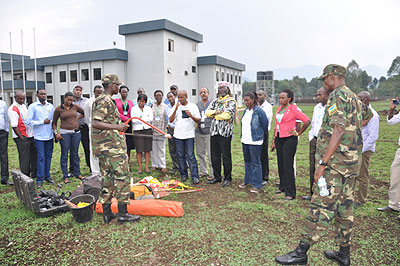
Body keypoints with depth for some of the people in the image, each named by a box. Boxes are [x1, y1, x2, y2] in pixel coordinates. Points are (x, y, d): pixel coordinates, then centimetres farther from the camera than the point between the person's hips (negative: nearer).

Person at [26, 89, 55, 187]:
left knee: (48, 157, 9)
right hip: (39, 136, -4)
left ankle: (47, 176, 20)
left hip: (49, 136, 4)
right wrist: (42, 122, -11)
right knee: (41, 158, -5)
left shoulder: (50, 106, 10)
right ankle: (39, 179, 4)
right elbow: (28, 121, -7)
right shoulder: (33, 106, -2)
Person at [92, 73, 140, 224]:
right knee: (122, 177, -4)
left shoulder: (102, 100, 18)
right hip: (112, 147, -10)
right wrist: (116, 126, -29)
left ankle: (107, 213, 19)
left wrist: (118, 128, 34)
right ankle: (122, 214, 1)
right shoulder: (105, 101, -13)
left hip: (103, 148, 10)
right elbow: (95, 123, -23)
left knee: (107, 178, 12)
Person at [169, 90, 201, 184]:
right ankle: (183, 174, 21)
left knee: (190, 156, -6)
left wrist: (191, 116, -19)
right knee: (181, 156, 9)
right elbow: (171, 120, 0)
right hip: (178, 135, 3)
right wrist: (175, 110, -13)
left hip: (189, 135, -3)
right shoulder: (176, 106, 7)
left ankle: (195, 176, -1)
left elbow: (198, 120, 0)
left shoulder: (193, 106, 2)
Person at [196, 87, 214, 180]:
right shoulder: (197, 104, 15)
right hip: (198, 132, 5)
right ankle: (203, 171, 24)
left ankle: (212, 173, 7)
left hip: (209, 132, -5)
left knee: (210, 154, -4)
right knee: (200, 153, 11)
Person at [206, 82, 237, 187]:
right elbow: (207, 112, 6)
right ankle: (217, 176, 24)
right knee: (214, 156, 11)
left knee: (226, 156, -1)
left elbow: (227, 115, -16)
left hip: (225, 132, -6)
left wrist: (215, 114, -4)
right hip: (214, 131, 6)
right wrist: (216, 111, -11)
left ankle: (227, 178, 11)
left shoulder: (231, 101, -2)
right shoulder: (215, 101, 17)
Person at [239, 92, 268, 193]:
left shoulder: (259, 111, -13)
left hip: (255, 141, -8)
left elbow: (265, 125, -6)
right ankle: (247, 180, 32)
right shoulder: (246, 111, 10)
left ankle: (257, 185, 7)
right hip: (245, 140, 8)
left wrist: (262, 134, 7)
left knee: (255, 163, -2)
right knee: (247, 161, 18)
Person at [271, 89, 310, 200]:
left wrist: (298, 133, -5)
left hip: (289, 139, -7)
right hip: (279, 139, 7)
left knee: (288, 166, -7)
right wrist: (274, 140, 16)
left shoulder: (293, 109, -9)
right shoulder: (279, 109, 11)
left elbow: (307, 121, -8)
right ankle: (282, 187, 30)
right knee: (281, 164, 14)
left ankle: (290, 193, 0)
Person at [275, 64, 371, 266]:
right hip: (351, 162, 10)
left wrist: (323, 163, -25)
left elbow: (338, 131, -23)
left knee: (321, 207, -7)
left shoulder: (338, 96, -12)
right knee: (344, 207, 14)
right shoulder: (354, 97, 18)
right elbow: (367, 115, 38)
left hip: (336, 162, -10)